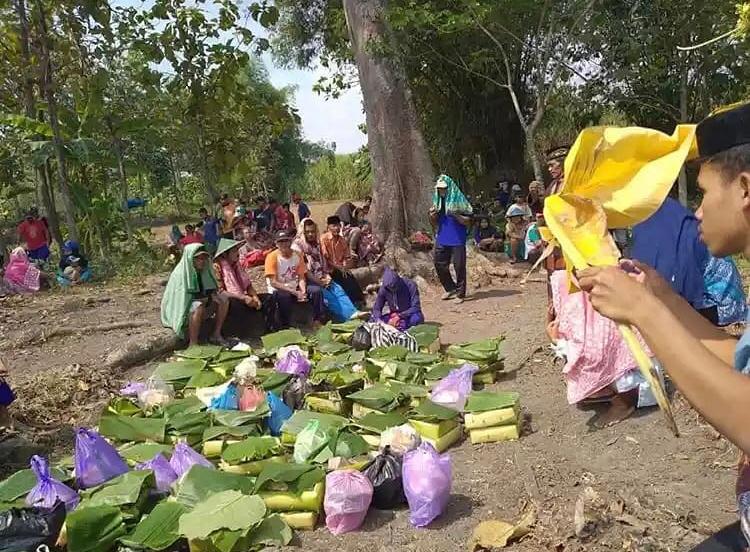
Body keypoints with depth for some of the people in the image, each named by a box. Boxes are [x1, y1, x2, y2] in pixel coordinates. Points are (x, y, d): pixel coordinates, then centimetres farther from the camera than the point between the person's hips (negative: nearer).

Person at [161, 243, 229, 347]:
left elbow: (211, 289, 12)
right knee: (198, 307, -37)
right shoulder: (179, 274, -21)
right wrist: (205, 297, -22)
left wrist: (213, 294, -12)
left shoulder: (204, 270, -1)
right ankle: (193, 344, -29)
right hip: (181, 309, -7)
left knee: (224, 299, -8)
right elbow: (180, 298, -22)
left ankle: (216, 335, -4)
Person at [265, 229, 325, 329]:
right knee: (284, 296, -38)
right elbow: (273, 282, -20)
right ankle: (285, 327, -27)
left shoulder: (298, 255, 1)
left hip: (295, 289, 5)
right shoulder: (272, 257, -14)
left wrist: (303, 291, -21)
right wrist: (294, 292, -25)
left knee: (317, 291, -15)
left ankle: (317, 322, -11)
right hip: (278, 291, -5)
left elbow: (301, 278, 1)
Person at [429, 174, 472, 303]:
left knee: (459, 267, -2)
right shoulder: (437, 201, 9)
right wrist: (432, 216, -5)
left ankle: (460, 294, 9)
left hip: (457, 240, -6)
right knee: (439, 265, 9)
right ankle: (450, 289, 27)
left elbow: (468, 221, -7)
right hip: (441, 240, 6)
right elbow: (434, 224, 16)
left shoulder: (458, 201, -7)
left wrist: (455, 215, -22)